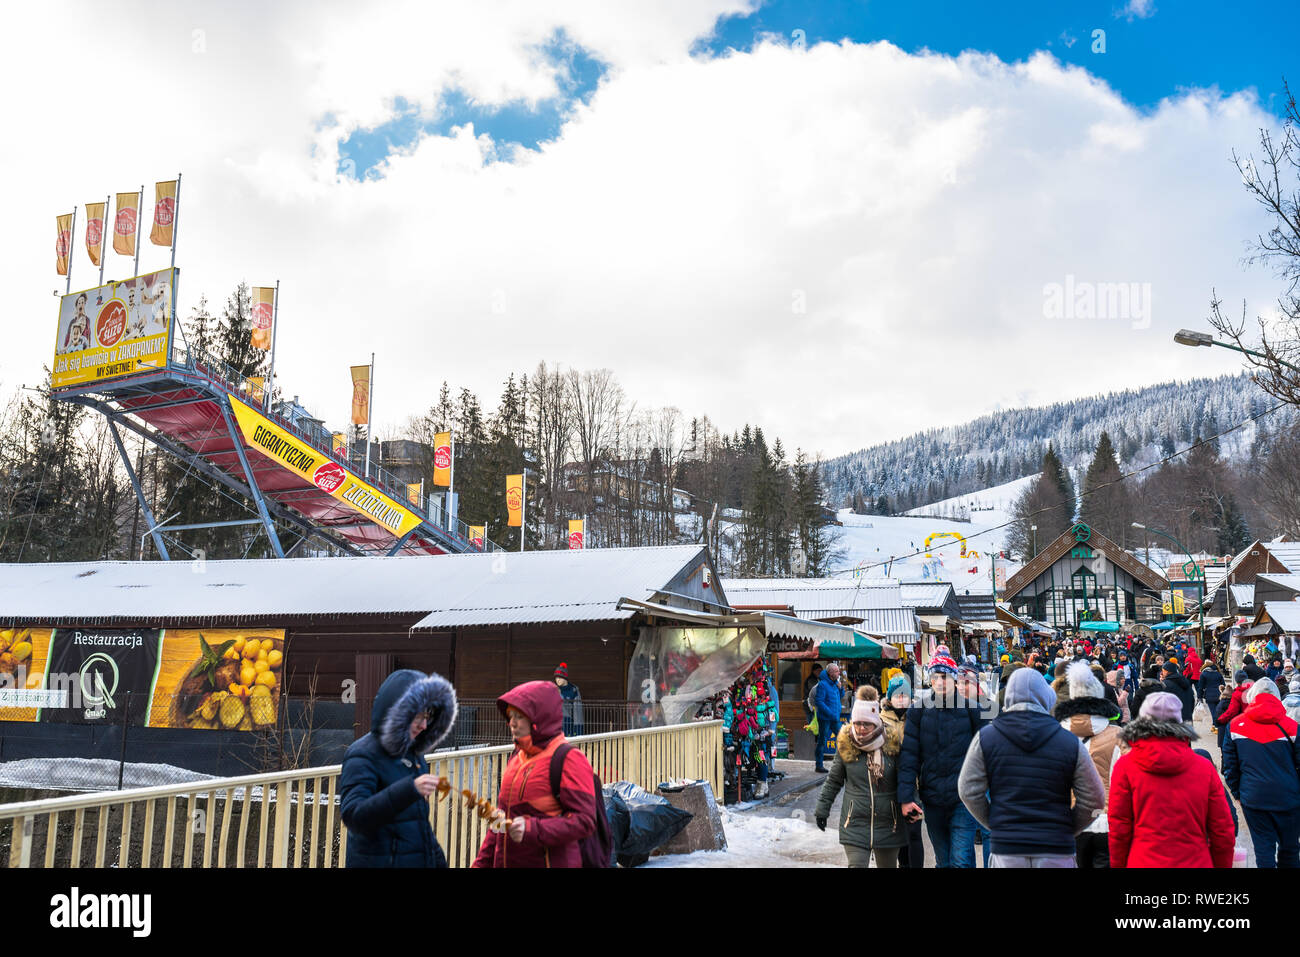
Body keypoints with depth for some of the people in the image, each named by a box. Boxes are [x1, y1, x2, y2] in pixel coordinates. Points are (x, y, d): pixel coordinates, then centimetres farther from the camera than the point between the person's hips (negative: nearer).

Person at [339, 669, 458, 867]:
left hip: (422, 860, 7)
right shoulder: (363, 755, -13)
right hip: (379, 861, -7)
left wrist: (438, 860, 19)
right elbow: (353, 816, -26)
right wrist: (410, 789, -36)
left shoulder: (413, 753, 10)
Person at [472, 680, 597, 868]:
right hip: (506, 861, 7)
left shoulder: (568, 759, -12)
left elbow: (585, 821, -18)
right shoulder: (517, 757, 12)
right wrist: (483, 861, 14)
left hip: (550, 862, -7)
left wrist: (533, 830, -27)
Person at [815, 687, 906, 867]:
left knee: (888, 865, 14)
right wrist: (822, 808, 12)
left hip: (887, 825, 0)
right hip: (855, 824, 0)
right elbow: (834, 780, 10)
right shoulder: (846, 746, -2)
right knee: (856, 864, -10)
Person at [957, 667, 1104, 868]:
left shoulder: (985, 738, -1)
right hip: (1057, 851, 0)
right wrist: (1068, 829, 14)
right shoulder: (1071, 743, -2)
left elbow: (969, 791, 0)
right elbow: (1092, 799, 1)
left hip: (1006, 849, 0)